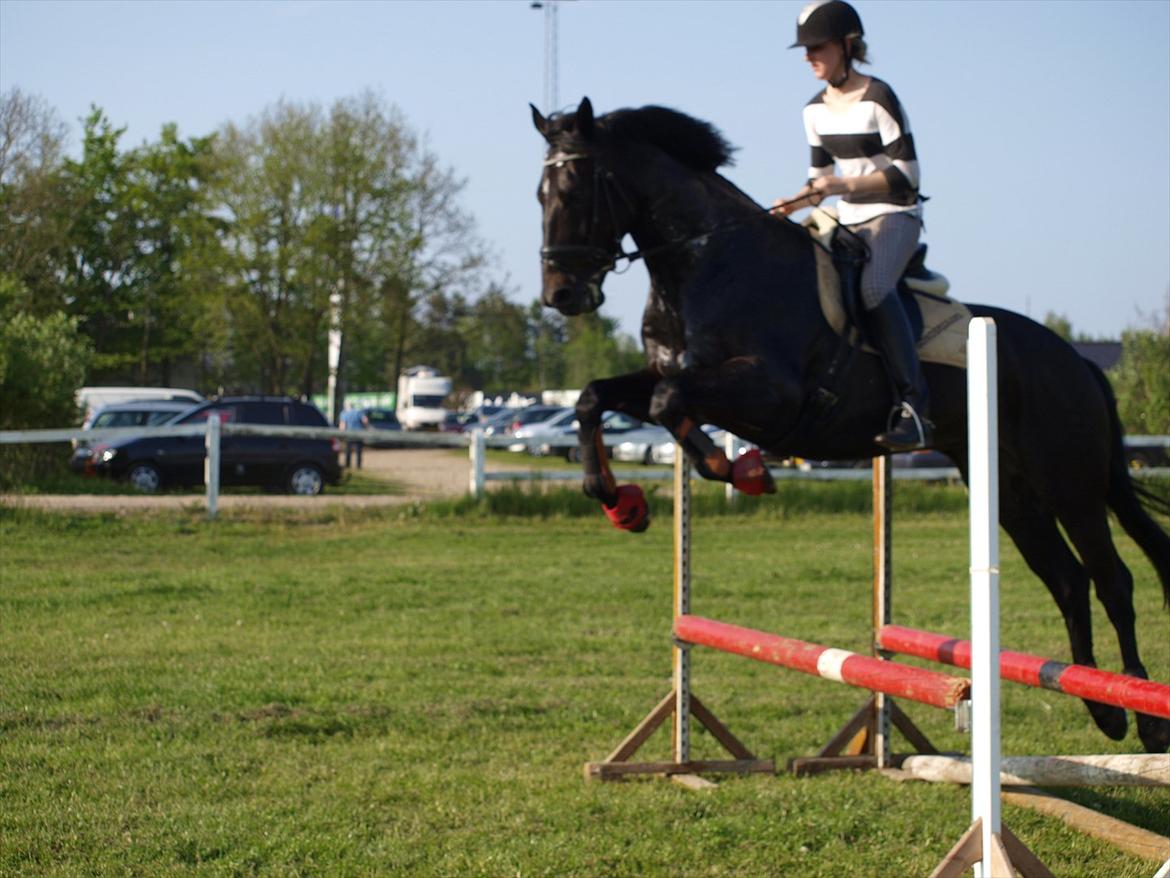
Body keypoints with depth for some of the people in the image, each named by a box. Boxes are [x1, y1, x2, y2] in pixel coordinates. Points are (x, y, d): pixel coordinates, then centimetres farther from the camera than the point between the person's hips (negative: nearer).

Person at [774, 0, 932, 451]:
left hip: (895, 216, -8)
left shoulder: (877, 100, -13)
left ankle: (914, 407, -40)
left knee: (872, 285, -35)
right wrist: (798, 202, -2)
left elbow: (907, 175, -17)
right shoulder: (816, 111, 10)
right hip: (849, 221, 9)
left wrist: (843, 185, -23)